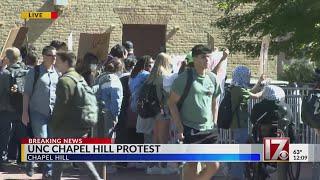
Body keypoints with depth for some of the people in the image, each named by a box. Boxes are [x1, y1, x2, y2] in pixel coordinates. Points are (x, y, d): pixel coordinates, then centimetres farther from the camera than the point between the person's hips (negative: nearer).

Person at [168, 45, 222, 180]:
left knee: (214, 166, -1)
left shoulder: (212, 78, 9)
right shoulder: (185, 77, -7)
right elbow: (172, 102, -6)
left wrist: (214, 125, 12)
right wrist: (179, 126, -11)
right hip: (190, 129, -5)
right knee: (191, 165, -2)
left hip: (209, 129, 5)